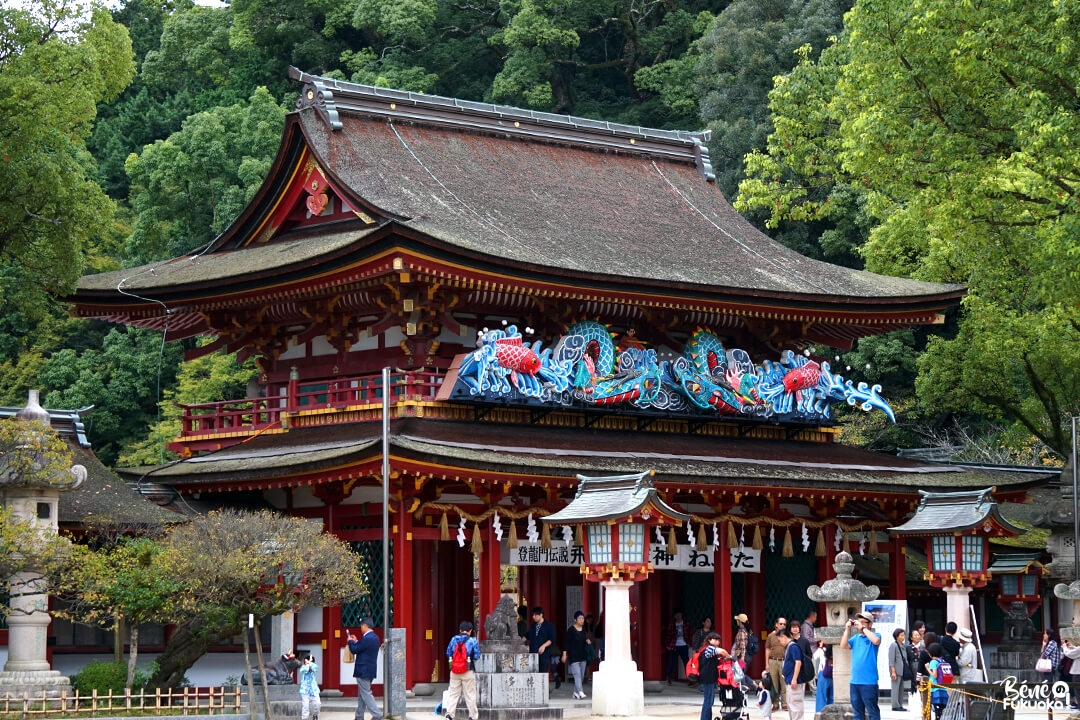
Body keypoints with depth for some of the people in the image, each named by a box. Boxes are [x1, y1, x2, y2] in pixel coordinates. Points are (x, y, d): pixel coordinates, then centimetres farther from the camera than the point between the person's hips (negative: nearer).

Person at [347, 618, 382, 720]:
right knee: (361, 694, 16)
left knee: (366, 694, -6)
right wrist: (356, 641, 17)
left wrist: (350, 641, 3)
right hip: (370, 670, 10)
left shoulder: (366, 638, -21)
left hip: (363, 671, -10)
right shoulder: (375, 637, 10)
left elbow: (354, 650, -15)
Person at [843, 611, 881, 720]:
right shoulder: (856, 637, 13)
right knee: (857, 711, 12)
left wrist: (863, 628, -17)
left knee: (872, 711, -2)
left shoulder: (874, 635, -1)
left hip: (869, 682, -6)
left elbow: (876, 641, -24)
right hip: (854, 681, 6)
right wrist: (847, 629, -3)